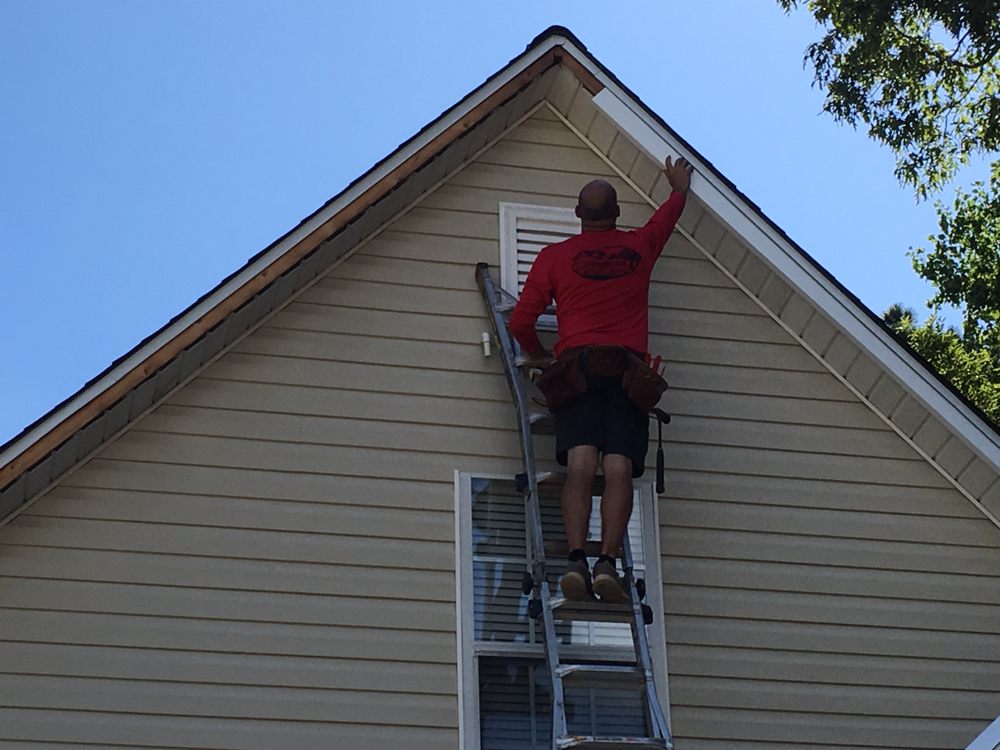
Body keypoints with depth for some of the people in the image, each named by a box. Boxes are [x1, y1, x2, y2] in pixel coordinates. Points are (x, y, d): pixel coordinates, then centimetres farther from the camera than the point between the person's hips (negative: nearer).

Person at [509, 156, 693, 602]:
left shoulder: (554, 256, 11)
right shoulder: (640, 247, 16)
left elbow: (521, 321, 7)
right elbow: (672, 210, 38)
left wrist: (539, 357, 26)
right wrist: (680, 184, 58)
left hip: (577, 365, 0)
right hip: (628, 368, 0)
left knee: (580, 463, -13)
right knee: (619, 468, -10)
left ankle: (576, 559, -28)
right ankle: (607, 562, -24)